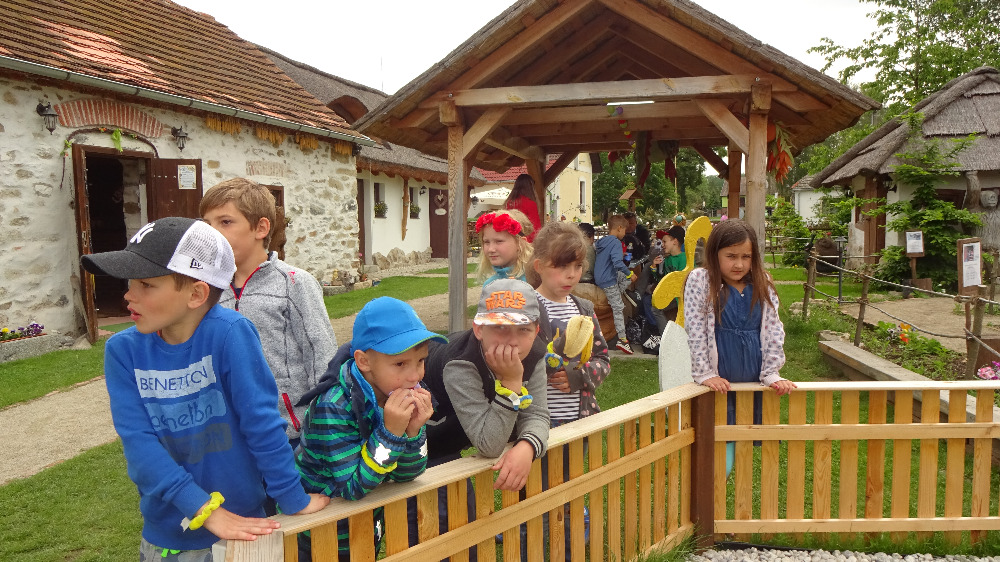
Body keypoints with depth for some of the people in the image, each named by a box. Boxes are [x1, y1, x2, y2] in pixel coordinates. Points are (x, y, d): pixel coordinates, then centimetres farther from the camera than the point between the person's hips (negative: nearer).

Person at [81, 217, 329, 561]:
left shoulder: (229, 333, -20)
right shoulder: (122, 351, -9)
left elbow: (261, 421, -17)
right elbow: (138, 441, -16)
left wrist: (295, 501, -12)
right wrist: (206, 510, -24)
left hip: (238, 527, -3)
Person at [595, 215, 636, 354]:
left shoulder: (602, 241, 9)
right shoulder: (616, 243, -19)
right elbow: (618, 263, -30)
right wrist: (629, 273, -16)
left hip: (599, 278, 9)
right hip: (608, 281, -9)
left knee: (627, 277, 22)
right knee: (618, 308, -2)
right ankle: (622, 339, 1)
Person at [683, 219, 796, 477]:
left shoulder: (763, 285, 5)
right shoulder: (700, 281, -5)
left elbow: (773, 331, 6)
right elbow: (695, 332, -7)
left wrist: (771, 374, 0)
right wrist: (704, 374, -9)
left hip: (754, 379, 4)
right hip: (718, 383, -3)